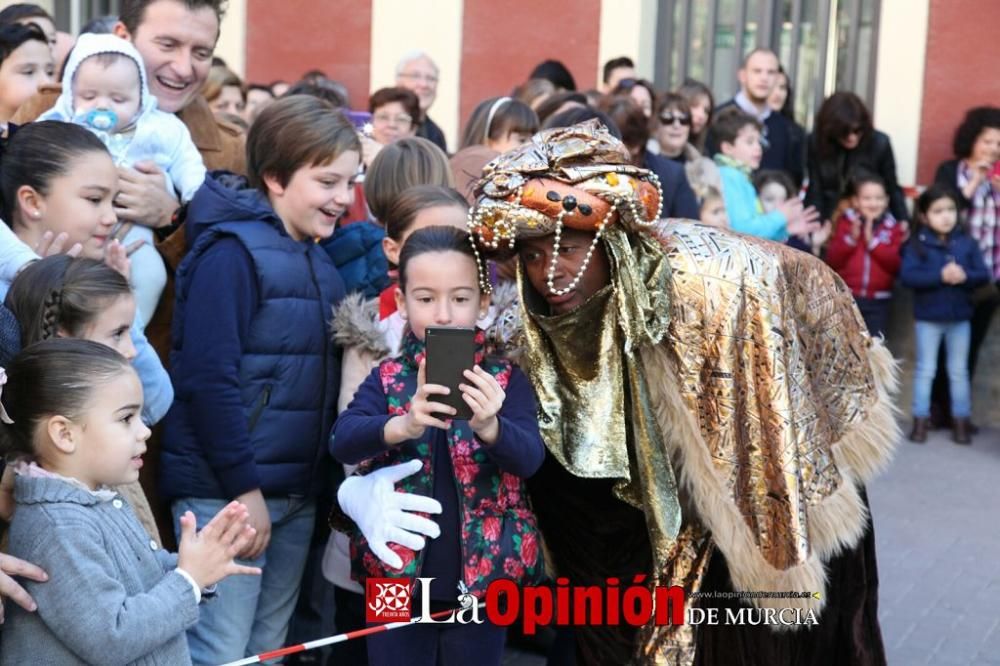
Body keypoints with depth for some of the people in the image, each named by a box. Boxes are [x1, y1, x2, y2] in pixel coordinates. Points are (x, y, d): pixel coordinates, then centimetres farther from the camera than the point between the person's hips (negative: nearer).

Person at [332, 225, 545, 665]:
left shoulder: (504, 378, -2)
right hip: (397, 574, 1)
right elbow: (342, 441, -15)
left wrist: (489, 426, -37)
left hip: (482, 574, -1)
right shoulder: (387, 377, 0)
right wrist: (403, 425, -36)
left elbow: (530, 457, -15)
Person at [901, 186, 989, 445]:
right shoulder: (917, 244, -8)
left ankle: (961, 421, 19)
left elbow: (983, 275, -3)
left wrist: (964, 276, -24)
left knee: (959, 371, 11)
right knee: (925, 370, 7)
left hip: (960, 317, 2)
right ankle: (920, 420, 14)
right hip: (928, 317, -2)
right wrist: (940, 276, -27)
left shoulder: (967, 242, 0)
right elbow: (907, 276, -19)